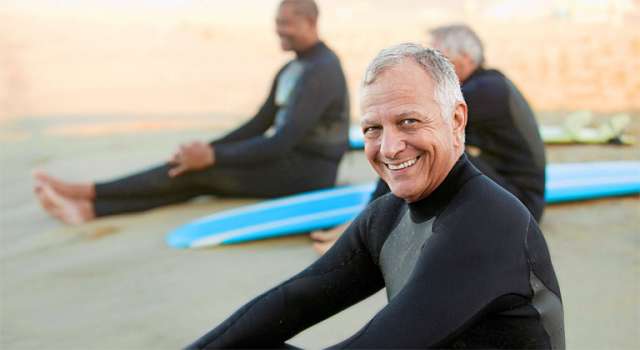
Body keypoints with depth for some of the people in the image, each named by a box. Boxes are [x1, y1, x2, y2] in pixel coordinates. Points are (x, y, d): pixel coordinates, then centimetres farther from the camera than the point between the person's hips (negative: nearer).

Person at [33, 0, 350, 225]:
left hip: (307, 171, -9)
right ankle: (87, 209, -21)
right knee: (195, 178, -9)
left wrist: (212, 156, -25)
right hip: (291, 163, 9)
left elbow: (282, 142, -26)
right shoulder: (291, 70, 14)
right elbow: (259, 126, 17)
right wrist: (208, 148, 4)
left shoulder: (321, 72, -21)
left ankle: (86, 192, -12)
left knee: (197, 172, -16)